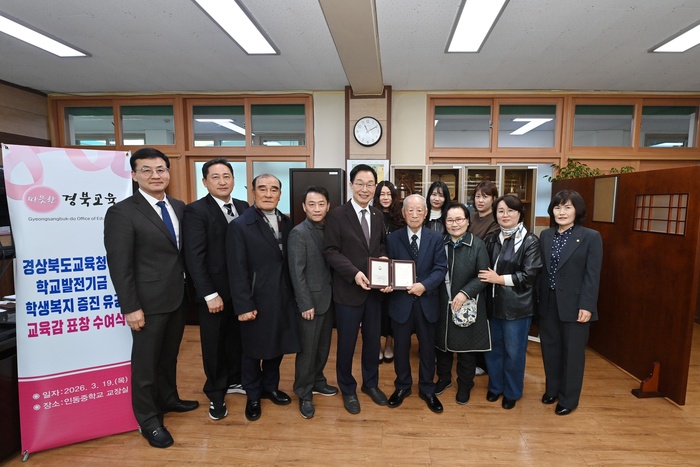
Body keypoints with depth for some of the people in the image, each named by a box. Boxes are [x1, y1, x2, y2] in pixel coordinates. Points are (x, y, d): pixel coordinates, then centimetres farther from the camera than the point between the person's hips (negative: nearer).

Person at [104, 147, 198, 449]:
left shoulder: (179, 207, 6)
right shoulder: (122, 212, -12)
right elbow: (119, 265, -14)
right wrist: (131, 308, -16)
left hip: (177, 297, 6)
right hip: (148, 301, -6)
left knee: (169, 356, 22)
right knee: (146, 361, 10)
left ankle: (167, 399, 42)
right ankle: (148, 420, 27)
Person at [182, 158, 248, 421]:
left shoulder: (243, 208, 4)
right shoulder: (195, 211, -11)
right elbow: (194, 257, -15)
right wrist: (210, 294, -17)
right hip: (214, 291, -4)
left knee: (237, 338, 17)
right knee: (214, 344, 12)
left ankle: (234, 380, 41)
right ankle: (216, 394, 32)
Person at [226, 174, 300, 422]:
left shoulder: (286, 222, 4)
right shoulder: (239, 225, -11)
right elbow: (237, 270, -13)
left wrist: (295, 293, 1)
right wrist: (243, 305, -15)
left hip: (283, 298, 5)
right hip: (257, 300, -4)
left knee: (277, 346, 18)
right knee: (253, 350, 14)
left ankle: (270, 387, 42)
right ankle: (253, 396, 36)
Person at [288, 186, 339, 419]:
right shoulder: (298, 233, -13)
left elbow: (332, 263, 7)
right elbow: (297, 272, -16)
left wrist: (334, 295, 2)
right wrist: (305, 304, -16)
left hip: (328, 298, 6)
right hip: (311, 301, -6)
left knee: (323, 346, 18)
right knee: (307, 349, 6)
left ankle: (317, 381, 38)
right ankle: (304, 393, 23)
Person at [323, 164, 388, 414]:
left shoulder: (377, 215, 8)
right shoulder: (337, 214, -9)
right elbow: (330, 251, -13)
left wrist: (384, 259, -6)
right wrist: (354, 273, -23)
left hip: (375, 289, 5)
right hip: (348, 290, -5)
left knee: (373, 340, 17)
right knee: (347, 342, 10)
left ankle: (371, 383, 40)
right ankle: (348, 389, 32)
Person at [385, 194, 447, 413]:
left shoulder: (436, 238, -1)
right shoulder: (393, 238, -1)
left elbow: (441, 268, -7)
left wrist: (424, 285, -22)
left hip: (426, 301, 0)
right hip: (401, 301, 0)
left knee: (427, 347, 14)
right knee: (401, 347, 14)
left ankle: (427, 389, 34)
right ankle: (402, 386, 36)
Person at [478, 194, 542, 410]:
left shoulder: (530, 241, -7)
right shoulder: (491, 239, 8)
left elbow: (529, 275, -14)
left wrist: (499, 278, -16)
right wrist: (488, 278, -7)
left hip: (516, 306, -4)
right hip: (493, 303, 4)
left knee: (513, 352, 9)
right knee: (493, 348, 15)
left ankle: (512, 392, 30)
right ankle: (495, 386, 35)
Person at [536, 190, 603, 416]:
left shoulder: (591, 237, -7)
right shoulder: (545, 236, 6)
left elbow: (592, 276, -11)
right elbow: (540, 270, 5)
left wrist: (587, 306, -16)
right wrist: (536, 298, 3)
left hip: (575, 304, -4)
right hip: (548, 303, 4)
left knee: (572, 352, 9)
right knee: (550, 349, 15)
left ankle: (568, 398, 25)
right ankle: (552, 389, 35)